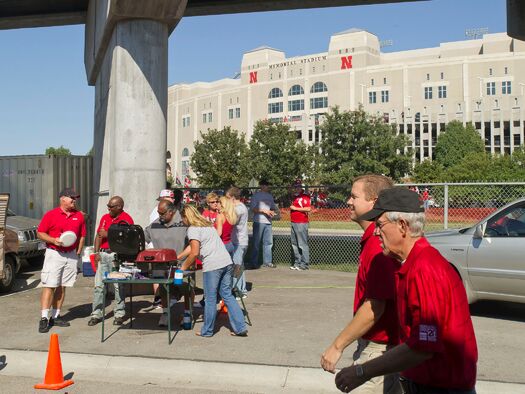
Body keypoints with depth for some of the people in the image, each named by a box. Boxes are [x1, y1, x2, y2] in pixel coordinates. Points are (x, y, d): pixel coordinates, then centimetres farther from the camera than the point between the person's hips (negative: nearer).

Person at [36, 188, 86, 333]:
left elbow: (82, 235, 15)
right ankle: (44, 318, -6)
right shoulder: (50, 215, -2)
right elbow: (40, 233, -1)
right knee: (49, 286, -8)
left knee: (62, 287, 8)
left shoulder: (79, 216, 9)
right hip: (54, 254, -4)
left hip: (71, 255, 4)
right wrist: (54, 240, -16)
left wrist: (78, 252, 8)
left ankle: (55, 316, 15)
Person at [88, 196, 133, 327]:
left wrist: (107, 235, -12)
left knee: (118, 285, -2)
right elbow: (98, 236, 16)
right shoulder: (105, 218, 16)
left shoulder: (126, 219, -4)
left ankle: (119, 314, 8)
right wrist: (97, 252, 6)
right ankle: (96, 314, 10)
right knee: (98, 285, 4)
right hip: (103, 254, 6)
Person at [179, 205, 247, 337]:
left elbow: (195, 253, -12)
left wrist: (184, 267, 1)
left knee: (210, 298, 4)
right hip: (227, 262, 8)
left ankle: (207, 331, 17)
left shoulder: (192, 229, -3)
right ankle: (240, 328, 11)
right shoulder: (207, 224, 24)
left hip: (212, 266, -8)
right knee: (228, 295, 13)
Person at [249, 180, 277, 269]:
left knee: (269, 242, 6)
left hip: (268, 222, 6)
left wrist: (273, 212, 3)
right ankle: (254, 263, 3)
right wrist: (264, 211, -15)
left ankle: (267, 261, 13)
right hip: (259, 221, -6)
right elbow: (252, 208, -8)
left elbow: (273, 207, 26)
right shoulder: (256, 195, -2)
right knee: (256, 243, -2)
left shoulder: (270, 196, 18)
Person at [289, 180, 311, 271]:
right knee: (294, 244, 12)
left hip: (301, 223, -10)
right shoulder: (295, 197, 19)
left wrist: (295, 208, -15)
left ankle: (304, 264, -6)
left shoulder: (305, 196, -9)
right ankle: (297, 262, 19)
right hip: (293, 223, 10)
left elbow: (308, 209, -19)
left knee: (302, 244, -8)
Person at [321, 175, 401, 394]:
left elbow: (374, 307, -26)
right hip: (374, 344, 10)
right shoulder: (372, 239, 9)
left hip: (379, 350, -10)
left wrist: (337, 346, -18)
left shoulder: (377, 243, -24)